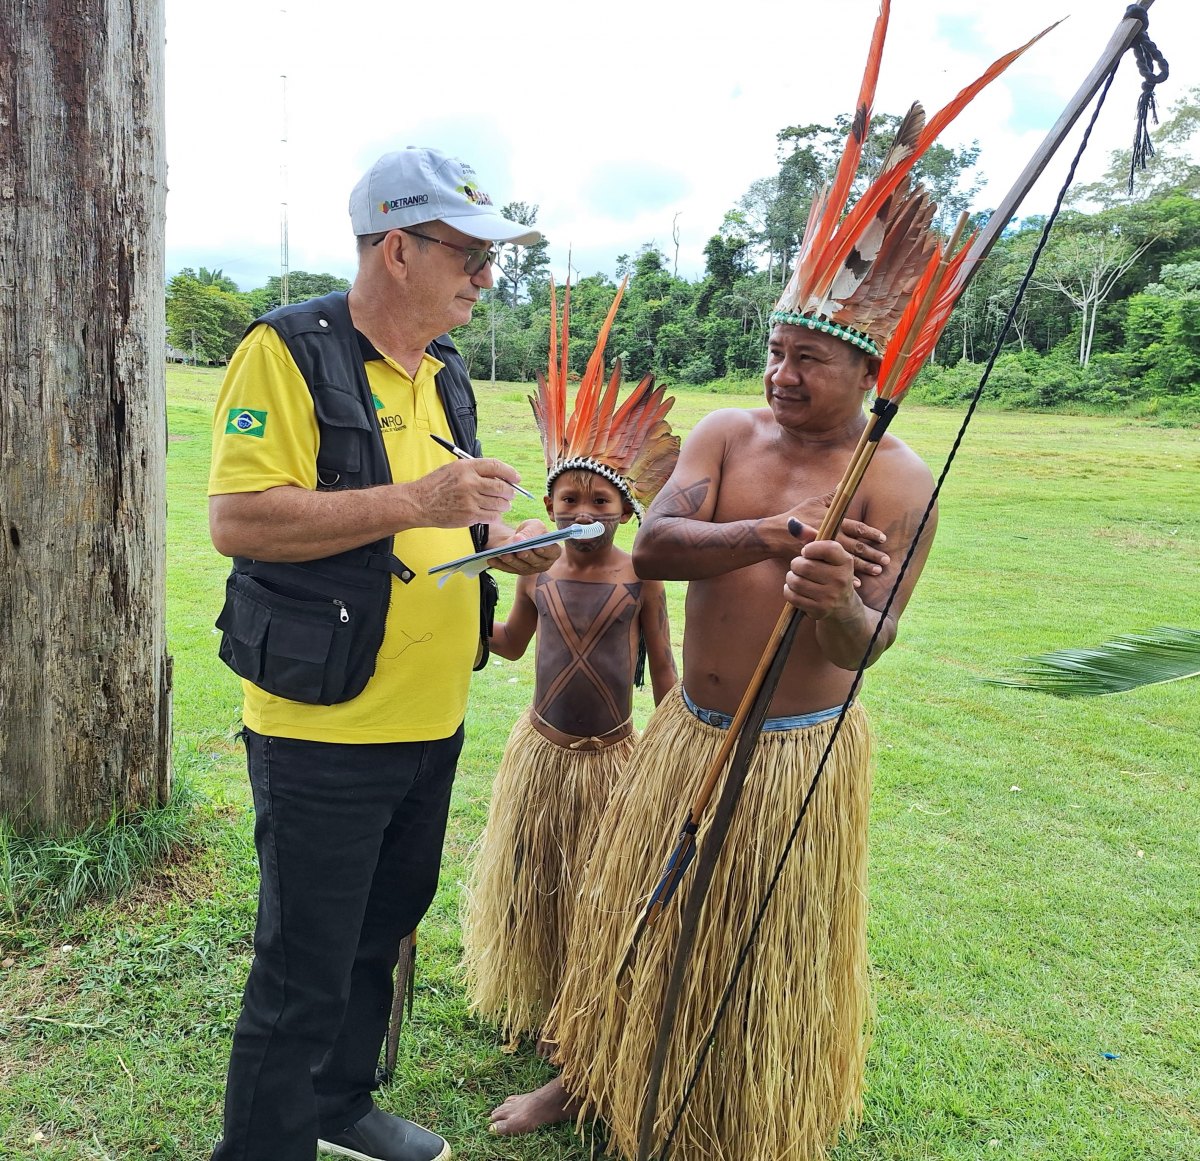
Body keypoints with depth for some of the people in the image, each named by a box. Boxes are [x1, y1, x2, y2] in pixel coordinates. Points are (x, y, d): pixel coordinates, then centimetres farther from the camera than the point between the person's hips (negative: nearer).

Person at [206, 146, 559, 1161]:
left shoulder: (443, 370, 13)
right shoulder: (288, 351, -12)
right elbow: (237, 520, -22)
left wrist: (494, 535, 3)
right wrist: (412, 502, -26)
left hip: (431, 724, 8)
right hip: (324, 730, -8)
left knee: (382, 932, 23)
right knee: (305, 973, 4)